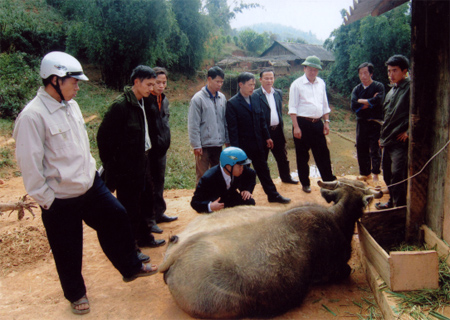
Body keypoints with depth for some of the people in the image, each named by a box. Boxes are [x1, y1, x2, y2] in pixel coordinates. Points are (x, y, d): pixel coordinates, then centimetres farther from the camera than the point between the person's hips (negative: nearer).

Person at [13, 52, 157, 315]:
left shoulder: (71, 105, 3)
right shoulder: (33, 116, -21)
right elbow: (30, 164, -18)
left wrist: (92, 171, 15)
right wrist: (45, 199, -13)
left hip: (91, 185, 7)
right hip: (61, 200, -7)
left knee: (117, 219, 13)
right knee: (69, 252, 11)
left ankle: (131, 267, 35)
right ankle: (76, 294, 35)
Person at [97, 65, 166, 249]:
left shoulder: (142, 104, 8)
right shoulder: (120, 105, -18)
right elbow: (104, 137, -16)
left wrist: (146, 157, 12)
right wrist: (110, 166, -14)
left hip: (141, 165, 8)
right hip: (125, 169, -8)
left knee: (142, 205, 19)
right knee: (128, 209, 3)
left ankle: (143, 237, 35)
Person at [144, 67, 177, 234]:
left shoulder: (164, 99, 12)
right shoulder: (145, 99, -14)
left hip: (161, 147, 8)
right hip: (149, 148, -8)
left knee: (159, 182, 17)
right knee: (149, 183, -2)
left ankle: (159, 213, 30)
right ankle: (149, 219, 6)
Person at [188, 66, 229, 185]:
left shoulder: (222, 98, 7)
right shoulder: (198, 99, -8)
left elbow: (225, 121, 12)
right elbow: (193, 124, -9)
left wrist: (227, 140, 8)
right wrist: (196, 145, -12)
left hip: (218, 144, 5)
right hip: (204, 145, -5)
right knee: (202, 176, 1)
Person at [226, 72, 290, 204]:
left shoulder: (255, 100, 7)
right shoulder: (232, 103, -12)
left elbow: (262, 121, 15)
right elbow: (232, 128, -14)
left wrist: (267, 137, 12)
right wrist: (235, 148, -17)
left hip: (258, 144, 6)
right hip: (243, 146, -6)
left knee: (264, 170, 14)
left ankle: (273, 195, 23)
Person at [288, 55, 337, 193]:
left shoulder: (321, 83, 11)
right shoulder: (297, 84, -5)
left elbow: (325, 105, 18)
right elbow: (293, 107, -8)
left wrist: (326, 122, 11)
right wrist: (296, 127, -14)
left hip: (318, 123, 4)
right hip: (303, 123, -4)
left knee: (323, 153, 8)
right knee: (302, 156, 6)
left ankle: (330, 181, 18)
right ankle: (305, 183, 19)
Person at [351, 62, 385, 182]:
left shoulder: (378, 86, -1)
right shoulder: (356, 89, 10)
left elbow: (378, 100, -20)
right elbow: (354, 106, -5)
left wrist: (362, 101, -9)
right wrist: (370, 103, -9)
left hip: (375, 123, -4)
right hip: (361, 123, 4)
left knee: (375, 150, -3)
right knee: (361, 149, 8)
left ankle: (375, 174, 6)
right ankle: (365, 173, 22)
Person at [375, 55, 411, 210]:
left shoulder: (410, 88, -11)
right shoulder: (392, 90, 17)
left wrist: (408, 131, -17)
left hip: (401, 141, -9)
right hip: (388, 140, 9)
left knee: (398, 175, -9)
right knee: (387, 172, 16)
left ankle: (400, 207, 1)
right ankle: (392, 202, 31)